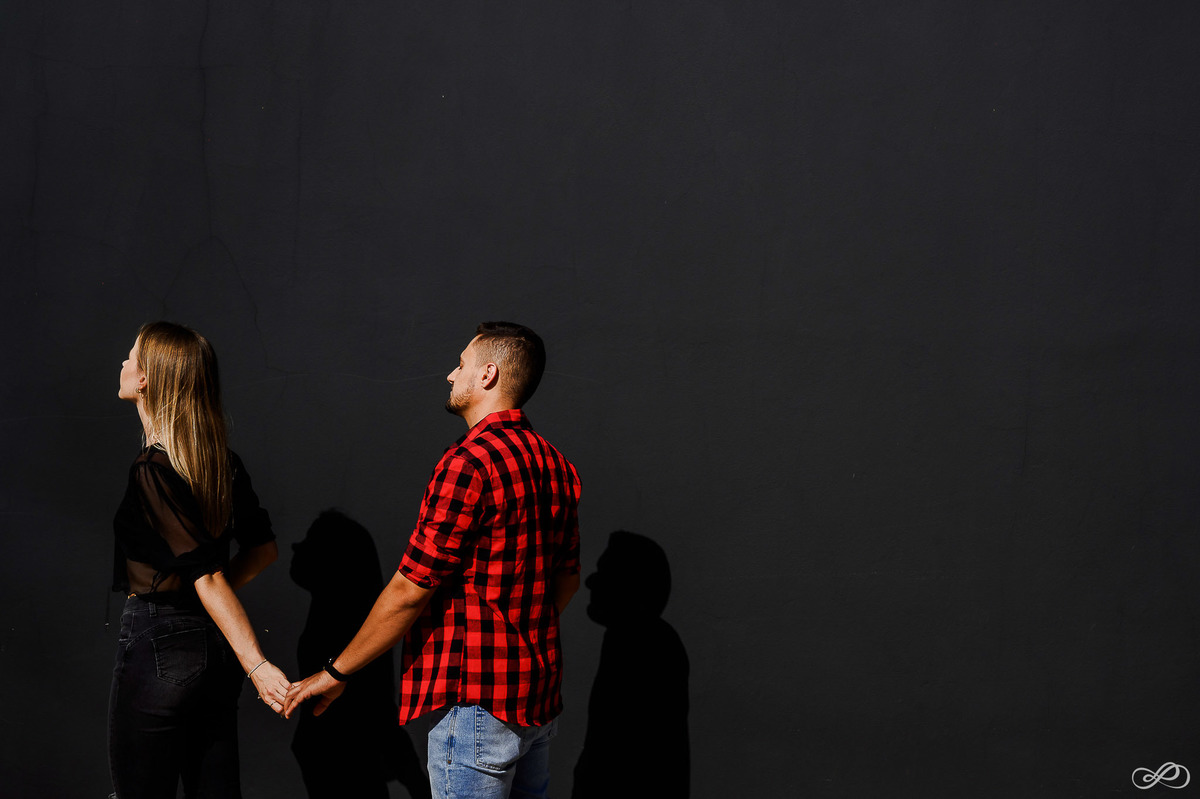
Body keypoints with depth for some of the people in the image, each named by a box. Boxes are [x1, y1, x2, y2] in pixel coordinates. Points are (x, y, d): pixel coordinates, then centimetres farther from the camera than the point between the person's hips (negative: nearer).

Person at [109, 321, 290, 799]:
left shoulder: (152, 469, -18)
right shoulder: (221, 460, 5)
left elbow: (207, 574, -22)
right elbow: (263, 548, 13)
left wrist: (256, 664, -24)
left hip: (158, 641, -8)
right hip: (214, 646, 8)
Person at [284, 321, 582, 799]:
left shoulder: (469, 463, -19)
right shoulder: (556, 466, 8)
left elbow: (409, 592, -18)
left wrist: (336, 672, -7)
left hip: (478, 699, -9)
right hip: (539, 692, 9)